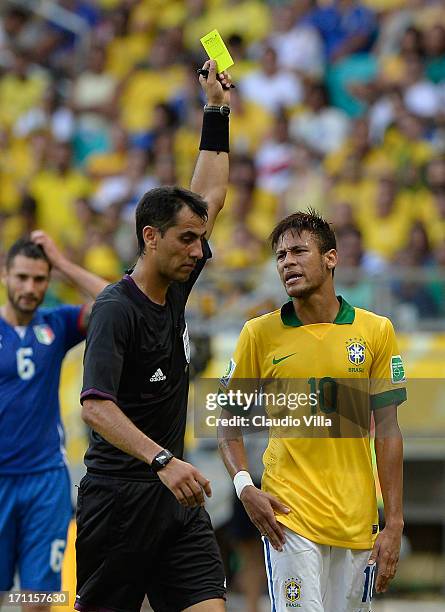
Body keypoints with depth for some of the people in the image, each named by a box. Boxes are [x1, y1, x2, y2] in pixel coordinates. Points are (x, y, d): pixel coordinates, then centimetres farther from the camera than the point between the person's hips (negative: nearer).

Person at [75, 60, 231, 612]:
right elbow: (96, 406, -25)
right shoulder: (116, 309, -14)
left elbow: (210, 196, 21)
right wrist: (162, 460, -37)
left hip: (175, 497, 7)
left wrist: (217, 108, 20)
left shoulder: (174, 288, 9)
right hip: (119, 499, -7)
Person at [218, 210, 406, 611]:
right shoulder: (259, 333, 3)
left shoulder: (377, 331, 4)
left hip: (357, 519, 2)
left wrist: (394, 523, -1)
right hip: (288, 515, -1)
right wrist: (244, 486, -8)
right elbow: (228, 419, 9)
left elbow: (388, 431, 4)